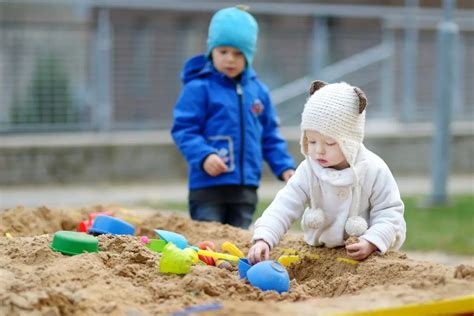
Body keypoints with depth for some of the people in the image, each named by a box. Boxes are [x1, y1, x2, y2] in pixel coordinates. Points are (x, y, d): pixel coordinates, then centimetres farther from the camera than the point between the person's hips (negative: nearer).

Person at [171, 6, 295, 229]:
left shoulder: (258, 91, 11)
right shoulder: (199, 88, -6)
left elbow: (270, 137, 18)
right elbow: (184, 130, -10)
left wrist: (284, 167, 8)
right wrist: (203, 155, -25)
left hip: (246, 188, 5)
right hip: (208, 186, -5)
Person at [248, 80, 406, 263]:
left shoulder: (374, 171, -16)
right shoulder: (308, 171, -9)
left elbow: (389, 213, -10)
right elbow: (283, 207, -15)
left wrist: (371, 243, -26)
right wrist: (263, 239, -30)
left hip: (363, 254, -3)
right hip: (319, 252, 3)